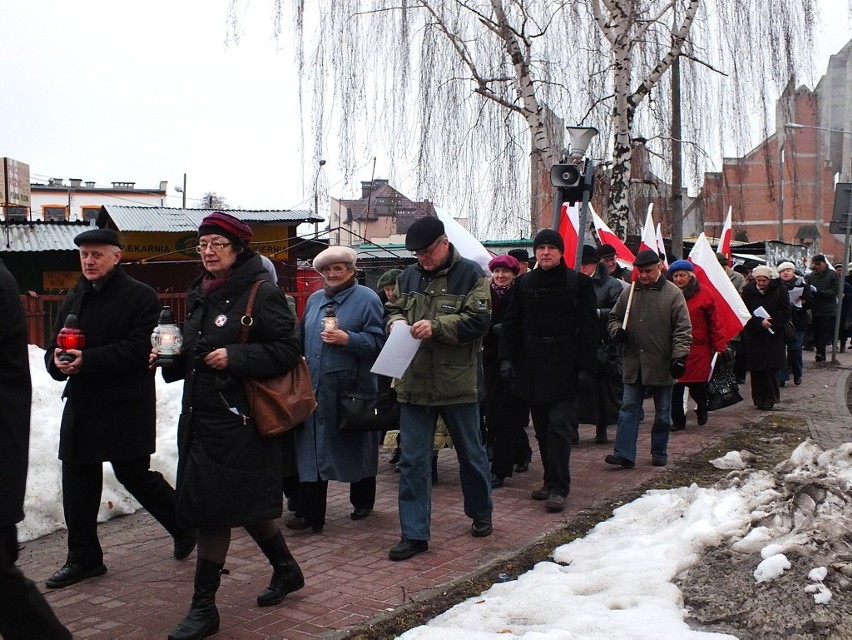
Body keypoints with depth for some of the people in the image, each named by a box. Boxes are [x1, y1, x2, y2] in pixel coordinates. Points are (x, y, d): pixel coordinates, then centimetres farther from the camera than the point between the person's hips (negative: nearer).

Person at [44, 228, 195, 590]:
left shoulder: (140, 296, -8)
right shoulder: (73, 300, 15)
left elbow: (140, 349, -18)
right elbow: (54, 349, 16)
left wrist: (88, 360, -25)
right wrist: (58, 361, -9)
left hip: (126, 407, -7)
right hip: (81, 406, 7)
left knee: (134, 474, 0)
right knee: (77, 482, 8)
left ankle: (184, 526, 24)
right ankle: (83, 558, 22)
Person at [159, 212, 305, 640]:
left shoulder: (262, 294, -10)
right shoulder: (199, 295, 14)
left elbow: (287, 349, -15)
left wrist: (234, 357, -23)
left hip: (238, 421, -8)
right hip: (200, 416, 8)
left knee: (213, 510, -4)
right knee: (242, 503, 14)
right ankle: (286, 569, 35)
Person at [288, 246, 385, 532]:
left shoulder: (366, 299, -4)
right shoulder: (314, 299, 16)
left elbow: (377, 341, -10)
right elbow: (303, 337, 24)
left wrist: (348, 339, -22)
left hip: (352, 388, -5)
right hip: (315, 387, 5)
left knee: (357, 446, 10)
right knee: (311, 450, 1)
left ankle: (362, 503, 29)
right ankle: (311, 513, 5)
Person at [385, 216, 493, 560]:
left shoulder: (470, 273, -7)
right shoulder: (408, 276, 8)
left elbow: (478, 320, -14)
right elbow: (393, 309, 20)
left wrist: (436, 326, -24)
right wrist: (397, 321, -4)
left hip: (457, 382, -4)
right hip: (414, 383, 4)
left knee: (471, 454, 15)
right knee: (412, 460, 3)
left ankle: (481, 514, 37)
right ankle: (414, 534, 12)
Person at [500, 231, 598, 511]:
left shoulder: (579, 283, -2)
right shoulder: (524, 284, 8)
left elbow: (588, 328, -4)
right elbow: (511, 324, 9)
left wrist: (585, 367, -10)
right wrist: (507, 358, -1)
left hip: (564, 366, -4)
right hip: (532, 364, 4)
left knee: (559, 426, -8)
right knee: (542, 429, 10)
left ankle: (558, 488, -4)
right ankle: (552, 481, 21)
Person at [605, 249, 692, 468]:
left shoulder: (672, 293, -5)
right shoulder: (629, 292, 5)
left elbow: (683, 329, -6)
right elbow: (613, 318, 15)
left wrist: (679, 356, -15)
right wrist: (617, 330, -7)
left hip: (662, 365, -3)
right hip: (633, 364, 3)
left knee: (663, 413, 10)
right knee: (628, 409, 1)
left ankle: (659, 454, 24)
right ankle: (624, 454, 3)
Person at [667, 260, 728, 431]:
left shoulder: (703, 293, -3)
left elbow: (714, 323, -3)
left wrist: (720, 346, -6)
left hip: (698, 350, -2)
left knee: (698, 386, 6)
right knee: (675, 387, 0)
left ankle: (702, 410, 37)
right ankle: (678, 421, 15)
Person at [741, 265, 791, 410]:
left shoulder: (780, 290, -2)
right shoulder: (748, 291, -1)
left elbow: (785, 312, -4)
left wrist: (771, 322, -17)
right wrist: (760, 322, -20)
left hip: (774, 336, -1)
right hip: (754, 336, 1)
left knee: (771, 369, -3)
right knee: (756, 370, 1)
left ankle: (770, 398, 7)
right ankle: (759, 399, 10)